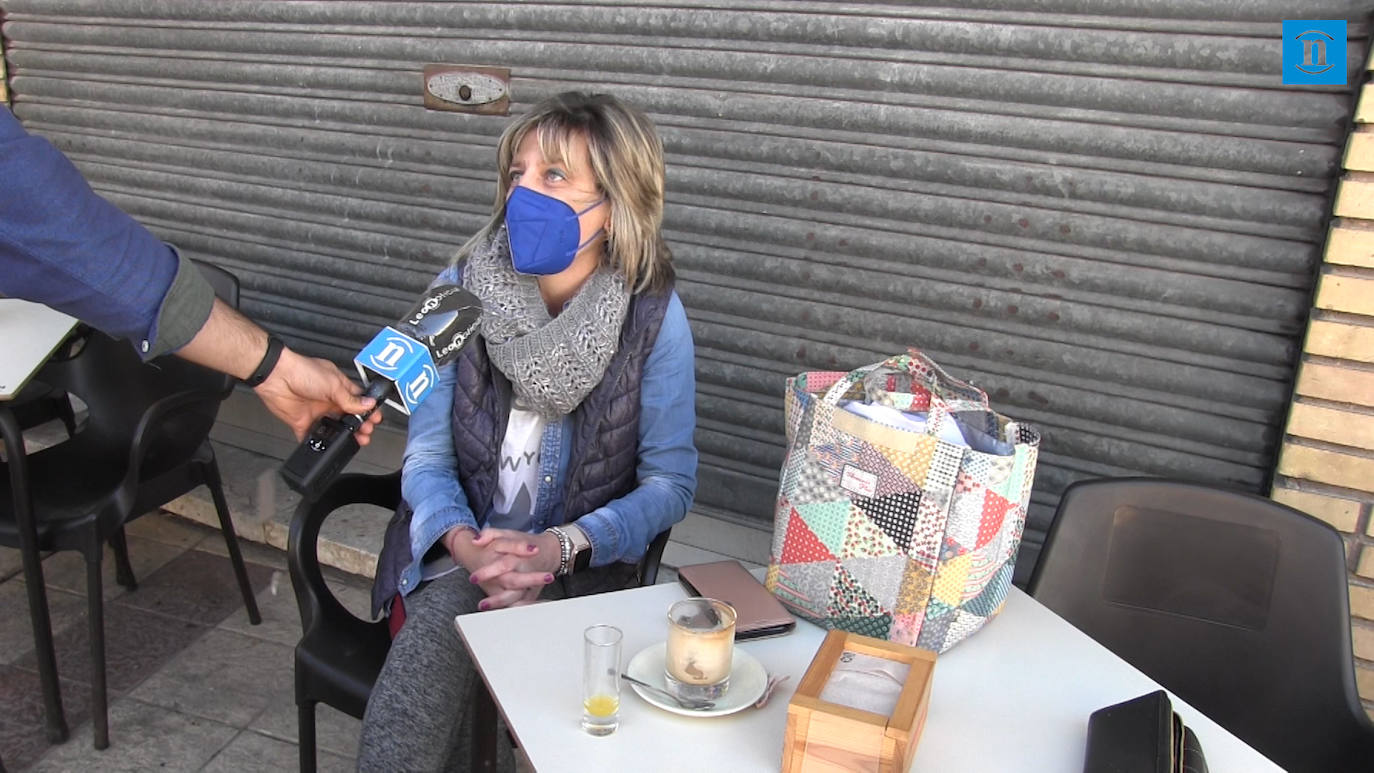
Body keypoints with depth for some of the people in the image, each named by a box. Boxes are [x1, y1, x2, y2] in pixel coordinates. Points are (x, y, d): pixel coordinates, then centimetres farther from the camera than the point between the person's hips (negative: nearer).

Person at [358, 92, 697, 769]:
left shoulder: (653, 316, -10)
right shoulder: (461, 291, -4)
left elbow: (671, 480, -6)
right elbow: (426, 454, -1)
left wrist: (560, 548, -18)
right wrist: (464, 541, -20)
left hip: (580, 566, -2)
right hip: (458, 550, 2)